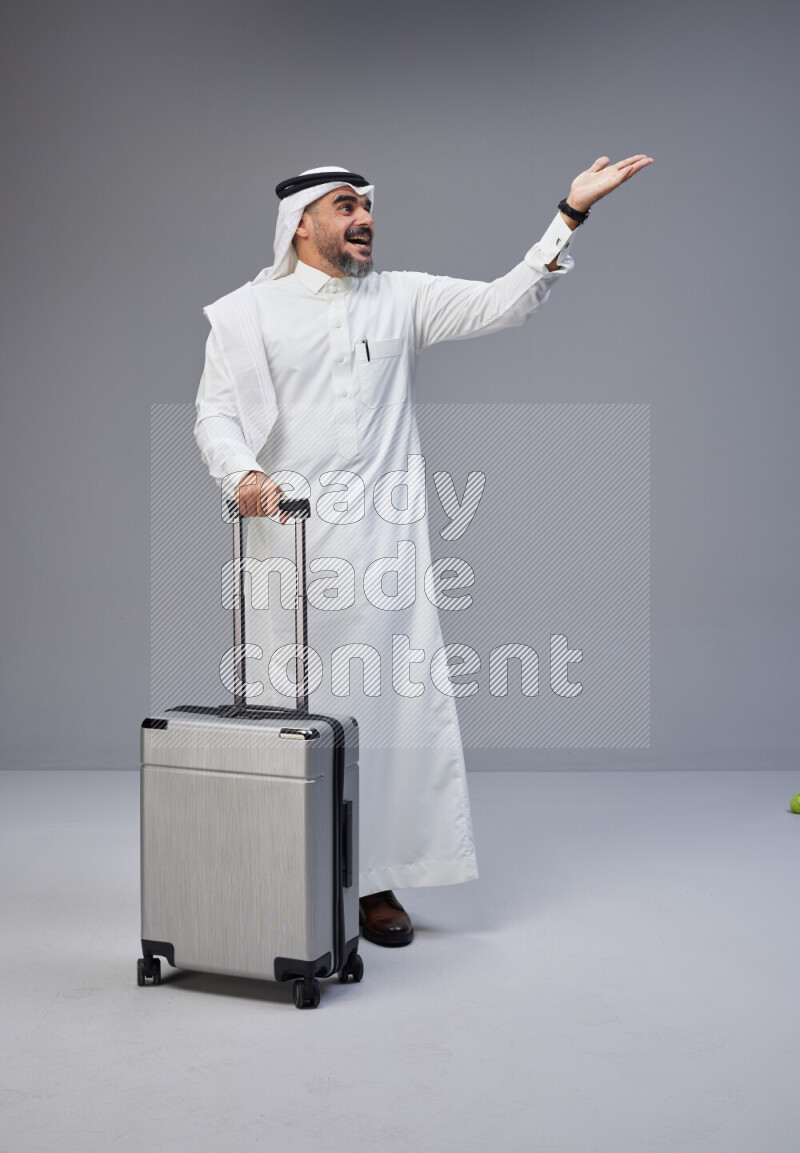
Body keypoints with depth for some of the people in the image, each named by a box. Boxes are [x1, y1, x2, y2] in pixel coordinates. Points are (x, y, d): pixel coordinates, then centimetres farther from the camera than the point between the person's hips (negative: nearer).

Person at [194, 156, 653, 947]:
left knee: (388, 705, 0)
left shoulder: (401, 299, 12)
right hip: (288, 540, -2)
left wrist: (571, 214, -5)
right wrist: (244, 473, -23)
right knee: (293, 713, 3)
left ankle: (375, 881, 11)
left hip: (382, 540, 2)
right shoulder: (248, 312, 6)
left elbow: (503, 302, 4)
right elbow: (215, 414, -2)